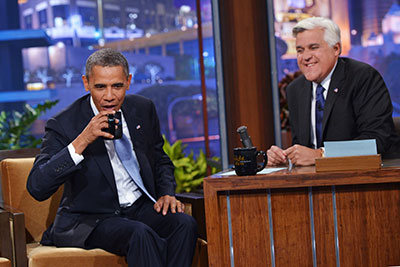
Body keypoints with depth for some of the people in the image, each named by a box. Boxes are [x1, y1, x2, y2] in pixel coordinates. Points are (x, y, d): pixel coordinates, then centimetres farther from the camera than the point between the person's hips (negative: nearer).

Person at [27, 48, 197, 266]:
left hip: (141, 208, 5)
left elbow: (159, 160, 21)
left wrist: (167, 194, 0)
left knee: (184, 223, -24)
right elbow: (36, 187, -23)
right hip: (90, 220, -5)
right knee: (140, 234, -34)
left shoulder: (143, 109, 4)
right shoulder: (63, 124, -12)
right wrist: (82, 141, -30)